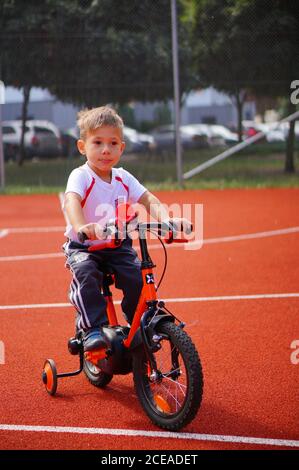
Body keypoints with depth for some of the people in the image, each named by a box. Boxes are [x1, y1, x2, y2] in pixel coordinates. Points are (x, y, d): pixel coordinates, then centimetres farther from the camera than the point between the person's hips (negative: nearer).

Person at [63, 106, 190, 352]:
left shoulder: (123, 178, 4)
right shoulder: (80, 176, -12)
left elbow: (150, 201, -4)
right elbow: (71, 201, -33)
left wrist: (165, 218, -27)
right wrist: (81, 227, -55)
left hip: (118, 246, 4)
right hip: (83, 247, -4)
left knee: (137, 278, -19)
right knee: (86, 275, -34)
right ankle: (93, 329, -27)